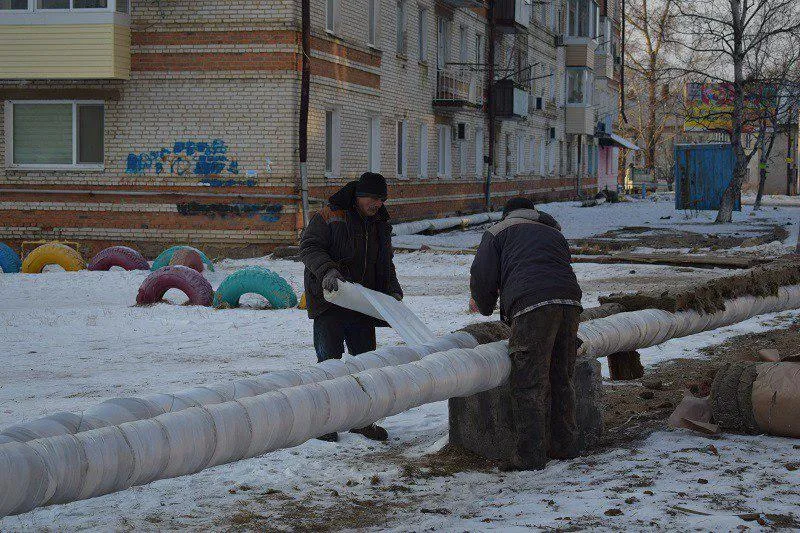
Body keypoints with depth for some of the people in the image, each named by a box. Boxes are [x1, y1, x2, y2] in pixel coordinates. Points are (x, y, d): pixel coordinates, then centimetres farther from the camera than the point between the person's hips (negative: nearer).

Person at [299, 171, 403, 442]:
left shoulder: (380, 224, 14)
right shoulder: (329, 217, -7)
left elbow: (385, 263, 24)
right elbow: (309, 247, -14)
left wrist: (393, 290, 9)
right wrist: (327, 270, -31)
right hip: (329, 300, -6)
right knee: (329, 360, -5)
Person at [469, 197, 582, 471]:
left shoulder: (499, 231, 18)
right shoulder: (554, 232, 35)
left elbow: (481, 276, 9)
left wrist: (487, 307, 30)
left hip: (532, 306, -6)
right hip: (570, 304, 6)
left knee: (528, 384, -4)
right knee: (561, 380, 17)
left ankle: (530, 454, -6)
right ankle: (565, 444, 22)